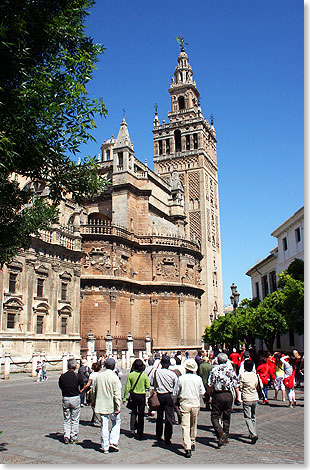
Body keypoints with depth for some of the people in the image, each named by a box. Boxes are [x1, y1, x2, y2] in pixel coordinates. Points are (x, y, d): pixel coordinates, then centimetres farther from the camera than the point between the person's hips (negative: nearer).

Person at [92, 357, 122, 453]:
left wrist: (94, 402, 26)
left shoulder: (98, 376, 1)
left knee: (104, 425, 11)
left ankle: (105, 446, 15)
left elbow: (94, 390, 12)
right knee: (116, 423, 15)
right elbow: (117, 394, -14)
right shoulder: (114, 377, -14)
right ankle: (113, 442, 5)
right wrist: (118, 407, -10)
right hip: (112, 406, -4)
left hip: (101, 405, 4)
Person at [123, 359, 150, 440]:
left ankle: (132, 429, 9)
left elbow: (127, 387, -5)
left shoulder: (131, 375, -7)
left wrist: (125, 397, 3)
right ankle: (140, 434, 11)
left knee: (133, 412, 21)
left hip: (133, 395, 1)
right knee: (141, 414, 8)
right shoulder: (144, 375, -10)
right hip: (142, 396, -1)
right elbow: (148, 387, -7)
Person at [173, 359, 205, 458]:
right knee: (193, 425, 21)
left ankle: (188, 448, -12)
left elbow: (175, 392, -1)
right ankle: (192, 443, 36)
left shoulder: (181, 378, -9)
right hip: (196, 404, 3)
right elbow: (202, 392, 6)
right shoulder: (198, 378, -6)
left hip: (184, 404, -2)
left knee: (185, 426, -4)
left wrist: (174, 401, 19)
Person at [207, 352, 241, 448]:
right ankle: (226, 437, 22)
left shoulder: (214, 370, -4)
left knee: (214, 416, 3)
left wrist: (209, 394, 10)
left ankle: (220, 432, -19)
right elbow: (236, 385, 4)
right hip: (228, 395, 3)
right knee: (226, 417, 15)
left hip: (217, 395, -3)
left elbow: (210, 385, -5)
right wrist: (238, 397, 12)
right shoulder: (231, 369, 4)